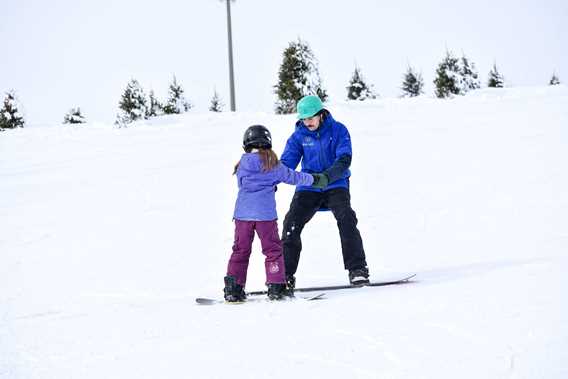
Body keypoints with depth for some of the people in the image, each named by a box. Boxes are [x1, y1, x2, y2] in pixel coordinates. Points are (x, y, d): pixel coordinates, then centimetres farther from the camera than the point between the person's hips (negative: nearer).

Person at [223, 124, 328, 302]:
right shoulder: (274, 165, 1)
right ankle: (276, 286, 5)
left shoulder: (243, 164, 4)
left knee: (240, 250, 8)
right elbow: (292, 177, 13)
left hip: (243, 212, 2)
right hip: (265, 213, -1)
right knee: (272, 249, 9)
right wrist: (313, 179, 29)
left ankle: (233, 288, 5)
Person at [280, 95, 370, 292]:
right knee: (292, 223, -13)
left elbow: (344, 160, -17)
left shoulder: (338, 131, -7)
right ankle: (286, 275, -2)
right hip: (308, 187, 2)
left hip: (335, 185, -2)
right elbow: (286, 162, -3)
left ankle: (357, 269, -16)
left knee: (346, 219, -25)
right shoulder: (299, 136, 1)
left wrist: (327, 176, -35)